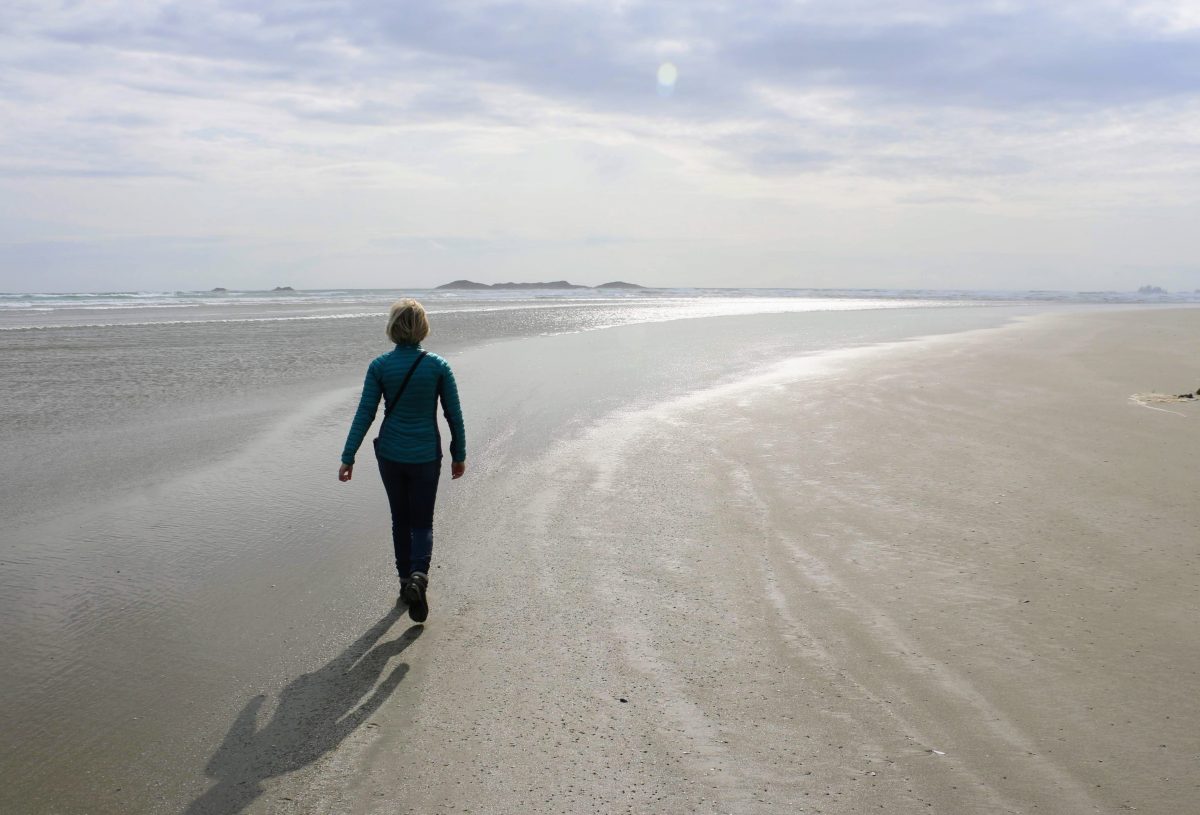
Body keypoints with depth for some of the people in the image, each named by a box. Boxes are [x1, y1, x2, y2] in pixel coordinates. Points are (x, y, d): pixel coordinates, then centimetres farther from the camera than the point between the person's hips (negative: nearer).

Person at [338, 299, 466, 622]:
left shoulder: (379, 366, -7)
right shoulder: (438, 366, -8)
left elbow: (365, 414, -7)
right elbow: (454, 415, -4)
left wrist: (348, 457, -2)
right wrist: (459, 455, 7)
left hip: (391, 455, 1)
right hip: (425, 456, -1)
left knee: (400, 520, 18)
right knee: (422, 522, 10)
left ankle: (406, 580, 25)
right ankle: (418, 575, -14)